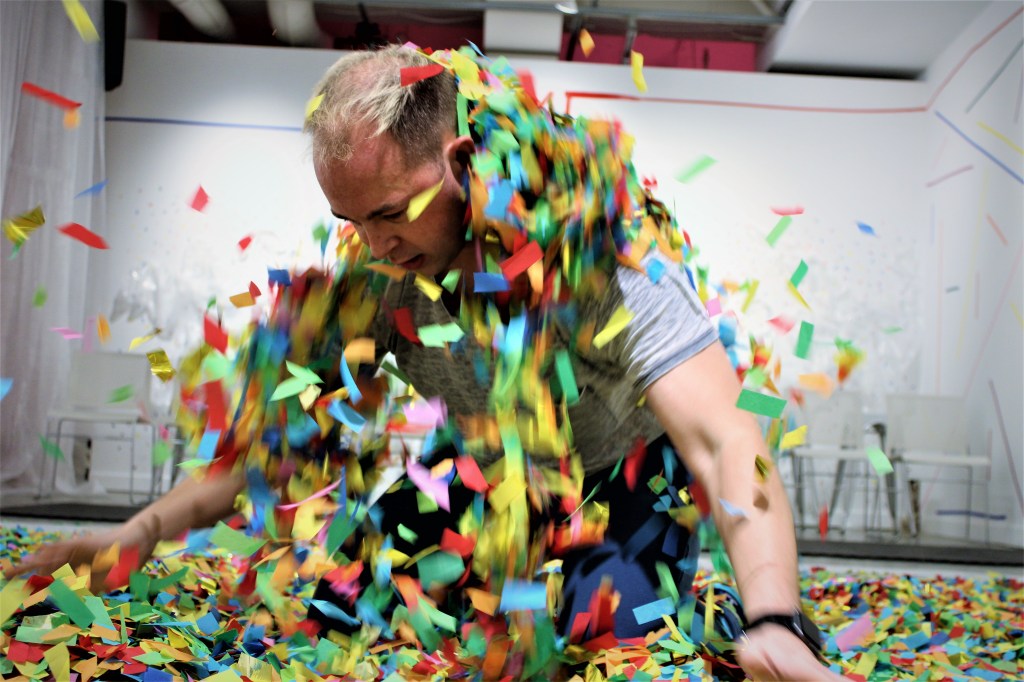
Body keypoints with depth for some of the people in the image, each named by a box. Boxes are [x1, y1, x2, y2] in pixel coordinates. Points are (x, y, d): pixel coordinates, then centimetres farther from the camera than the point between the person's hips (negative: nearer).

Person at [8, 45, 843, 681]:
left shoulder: (599, 246, -35)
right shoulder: (385, 273, -18)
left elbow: (723, 439, -43)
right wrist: (146, 529, -20)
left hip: (626, 470, -4)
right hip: (489, 467, 5)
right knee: (338, 603, -7)